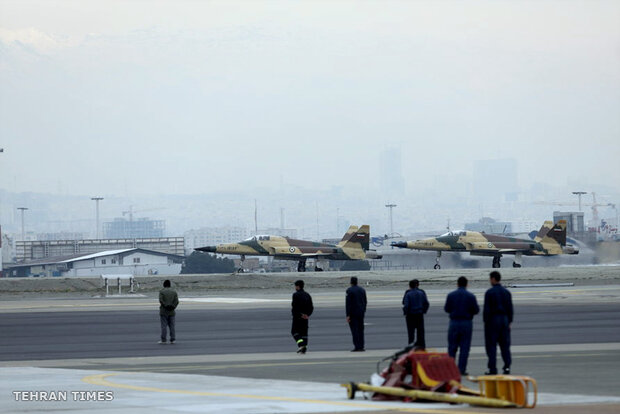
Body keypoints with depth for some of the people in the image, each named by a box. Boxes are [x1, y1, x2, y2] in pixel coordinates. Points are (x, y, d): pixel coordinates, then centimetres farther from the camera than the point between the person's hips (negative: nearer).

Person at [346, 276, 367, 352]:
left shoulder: (349, 290, -12)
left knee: (354, 330, -3)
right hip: (361, 313, 5)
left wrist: (348, 315, -14)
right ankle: (361, 347, 9)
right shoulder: (362, 290, 6)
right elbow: (365, 302, 11)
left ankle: (357, 347, -7)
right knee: (360, 330, 10)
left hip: (352, 313, -5)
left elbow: (348, 303, -15)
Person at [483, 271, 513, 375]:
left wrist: (485, 321, -6)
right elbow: (510, 308, 8)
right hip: (504, 319, 5)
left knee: (491, 345, 0)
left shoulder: (489, 292, -9)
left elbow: (486, 309, -11)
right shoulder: (506, 292, 8)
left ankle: (492, 369, -3)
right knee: (505, 344, 8)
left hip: (492, 319, -5)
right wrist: (510, 322, 12)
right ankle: (507, 366, -1)